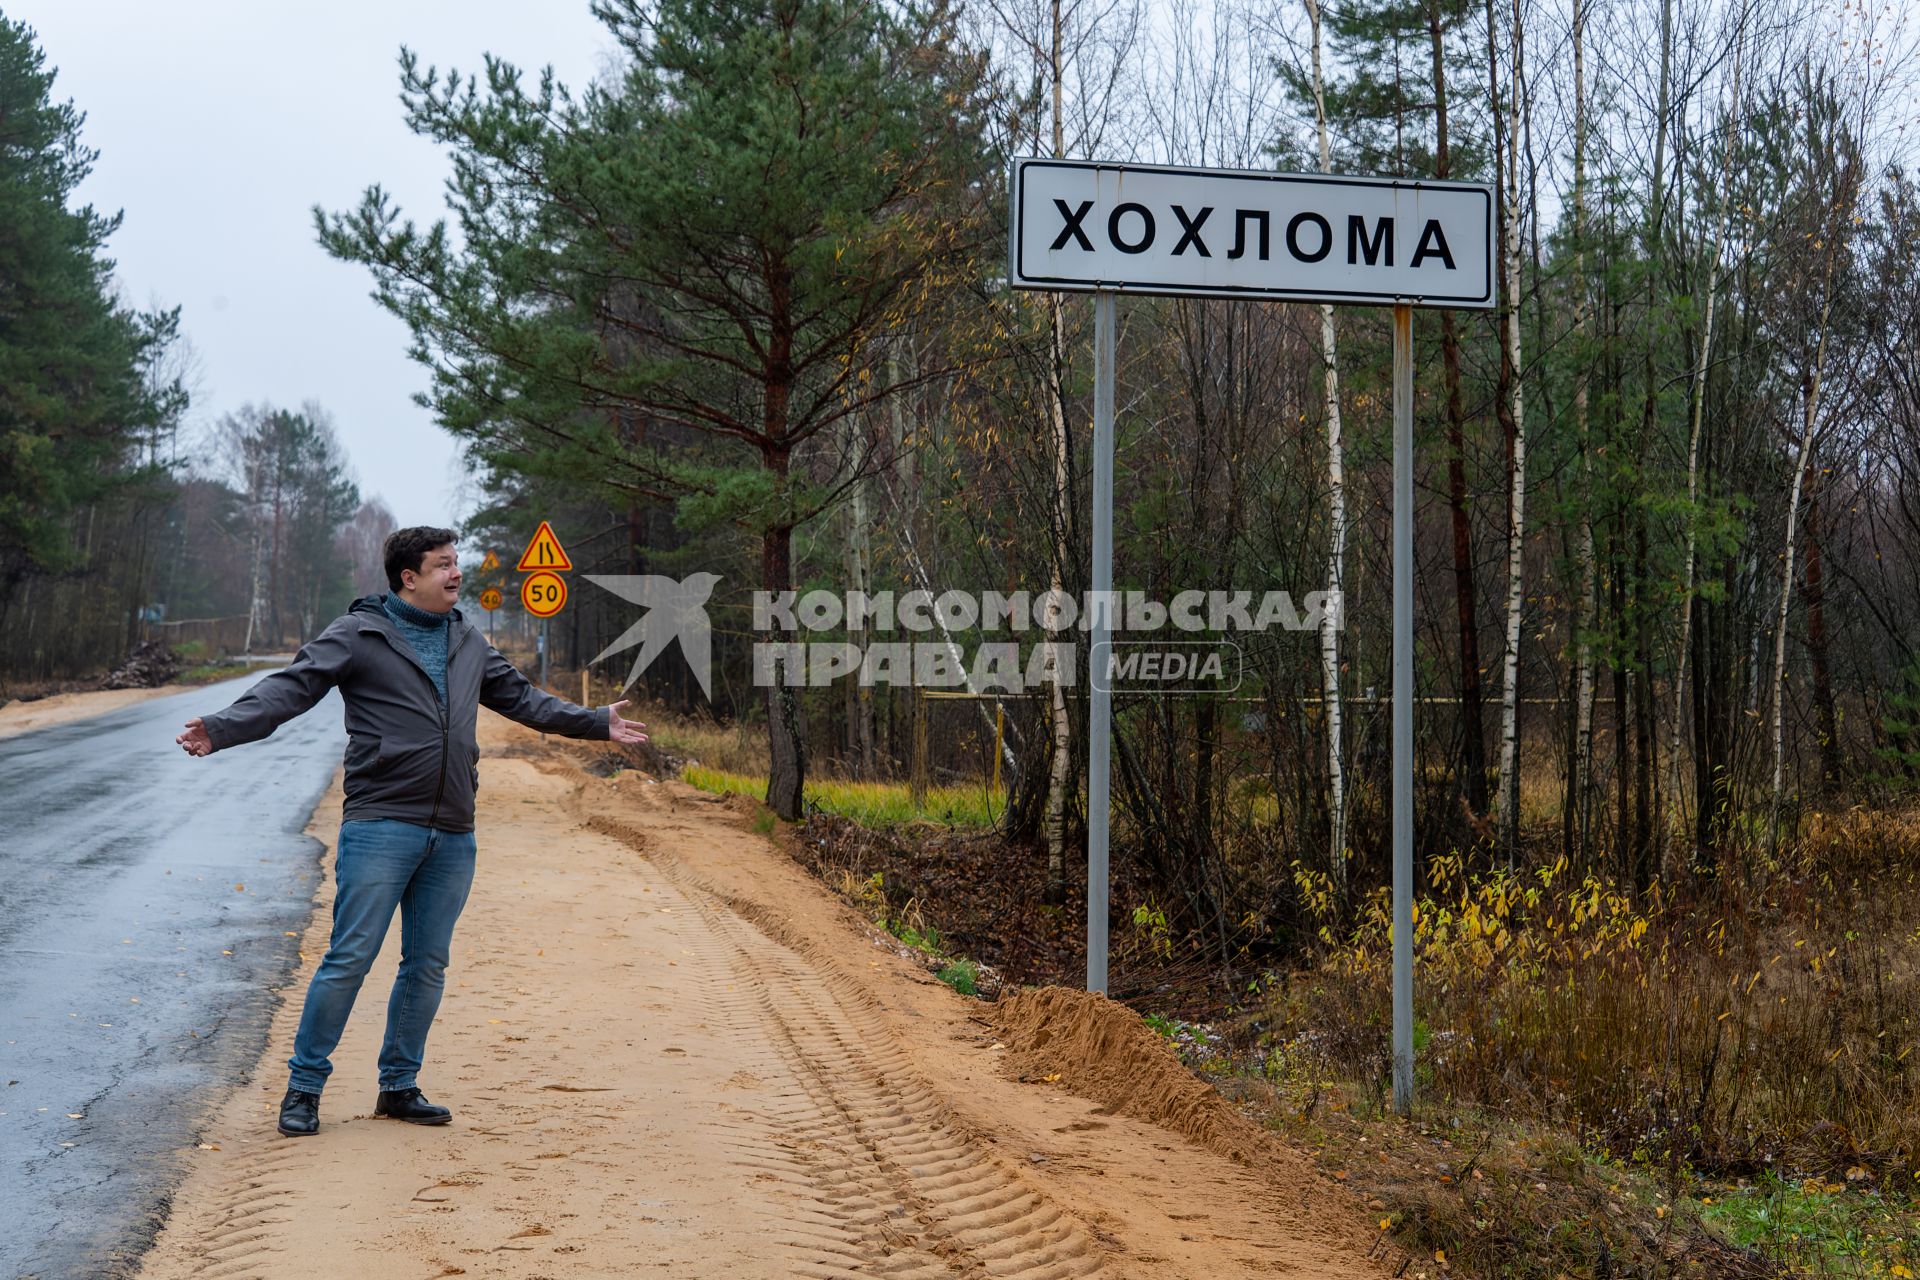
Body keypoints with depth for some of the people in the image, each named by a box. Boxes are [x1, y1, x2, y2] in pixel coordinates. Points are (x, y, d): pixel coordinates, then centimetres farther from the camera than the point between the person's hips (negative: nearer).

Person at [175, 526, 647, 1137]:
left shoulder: (469, 642, 16)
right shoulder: (358, 634, -3)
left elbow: (520, 697, 27)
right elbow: (290, 687, -11)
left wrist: (597, 721, 29)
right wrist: (222, 728, -25)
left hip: (452, 836, 6)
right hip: (381, 827, -6)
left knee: (428, 966, 10)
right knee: (350, 958, -6)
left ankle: (399, 1086, 23)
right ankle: (304, 1086, 8)